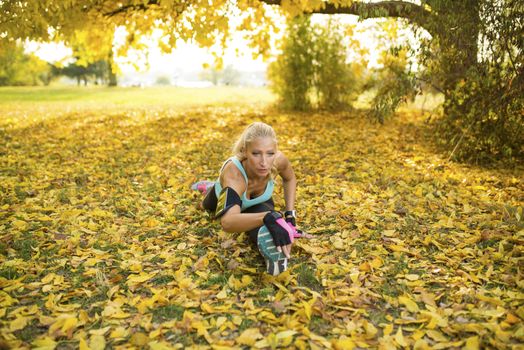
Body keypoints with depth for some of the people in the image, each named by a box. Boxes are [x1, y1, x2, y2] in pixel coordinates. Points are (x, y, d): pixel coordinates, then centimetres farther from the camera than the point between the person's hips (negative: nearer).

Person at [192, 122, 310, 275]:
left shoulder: (279, 160, -39)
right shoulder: (233, 173, -51)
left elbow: (290, 179, -12)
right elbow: (227, 222, -68)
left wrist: (290, 215, -20)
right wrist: (269, 218, -82)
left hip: (258, 200, 1)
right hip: (225, 193, -1)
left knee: (264, 232, -29)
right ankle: (210, 187, 62)